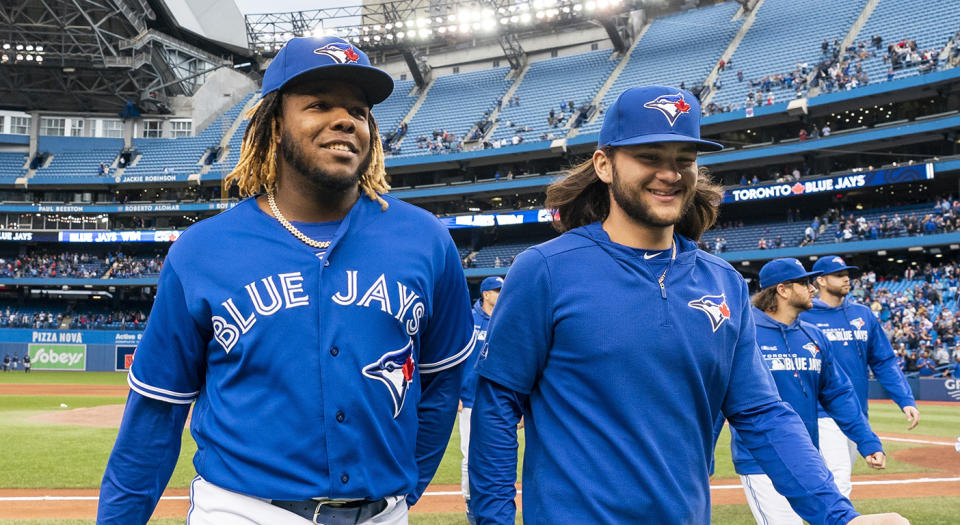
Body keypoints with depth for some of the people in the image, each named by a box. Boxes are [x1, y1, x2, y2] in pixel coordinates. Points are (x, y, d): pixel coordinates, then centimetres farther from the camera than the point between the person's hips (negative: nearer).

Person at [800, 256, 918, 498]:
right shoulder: (803, 317, -5)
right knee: (839, 483, -13)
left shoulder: (863, 314, 10)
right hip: (824, 414, -6)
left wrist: (906, 401, 0)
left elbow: (885, 363, 11)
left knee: (840, 481, 15)